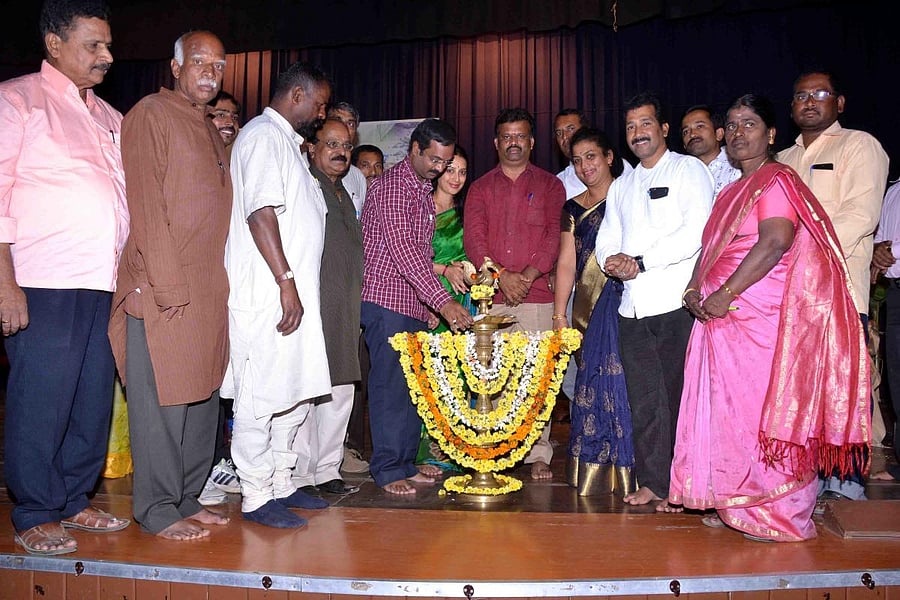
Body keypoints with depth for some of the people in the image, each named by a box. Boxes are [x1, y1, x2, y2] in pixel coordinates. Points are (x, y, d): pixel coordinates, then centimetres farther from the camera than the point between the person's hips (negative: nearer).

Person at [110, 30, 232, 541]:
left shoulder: (212, 129, 21)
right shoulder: (151, 115, -4)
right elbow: (146, 203, -12)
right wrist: (169, 285, -18)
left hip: (210, 289, 8)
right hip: (164, 288, -8)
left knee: (203, 397, 12)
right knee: (163, 400, -1)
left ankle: (187, 497, 24)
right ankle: (158, 511, 11)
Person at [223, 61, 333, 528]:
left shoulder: (286, 141, 24)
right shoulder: (264, 135, -7)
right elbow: (261, 213, -18)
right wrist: (286, 282, -20)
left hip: (291, 292, 10)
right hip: (267, 293, -10)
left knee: (294, 393, 13)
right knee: (261, 397, -3)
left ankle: (280, 484, 23)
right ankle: (256, 496, 7)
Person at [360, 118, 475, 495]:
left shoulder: (424, 192, 18)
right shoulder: (393, 184, -11)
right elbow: (402, 247, -21)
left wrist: (431, 305, 16)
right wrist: (443, 301, -26)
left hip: (415, 305, 9)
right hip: (387, 300, -9)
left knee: (413, 385, 10)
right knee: (390, 385, -6)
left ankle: (406, 462, 19)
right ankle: (388, 469, 2)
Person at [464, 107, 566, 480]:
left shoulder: (549, 185, 12)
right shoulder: (480, 188, 16)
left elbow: (555, 235, 1)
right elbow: (473, 238, 4)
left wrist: (528, 275, -13)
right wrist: (501, 276, -11)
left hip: (536, 293, -1)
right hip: (490, 296, 2)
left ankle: (539, 455, 4)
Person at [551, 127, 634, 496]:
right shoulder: (573, 209, 16)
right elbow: (566, 264, 13)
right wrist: (559, 315, 8)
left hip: (624, 303, -4)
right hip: (588, 310, 4)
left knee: (620, 379, -7)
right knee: (590, 386, 3)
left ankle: (626, 471, 6)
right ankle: (593, 475, 14)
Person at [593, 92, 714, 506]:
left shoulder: (688, 170, 4)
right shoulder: (621, 185, 24)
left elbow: (695, 232, -10)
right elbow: (606, 239, 18)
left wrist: (640, 263, -11)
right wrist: (611, 261, -5)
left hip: (678, 302, -5)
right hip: (633, 305, 6)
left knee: (679, 395, -4)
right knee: (643, 399, 6)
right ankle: (653, 481, 14)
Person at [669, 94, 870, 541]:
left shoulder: (776, 180, -7)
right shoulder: (731, 191, 20)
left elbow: (775, 243, -20)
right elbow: (711, 248, 19)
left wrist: (724, 294, -20)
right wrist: (694, 290, 1)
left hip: (763, 319, -8)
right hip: (723, 319, 9)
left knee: (762, 408, -3)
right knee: (730, 409, 11)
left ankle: (778, 513, 11)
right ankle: (737, 505, 23)